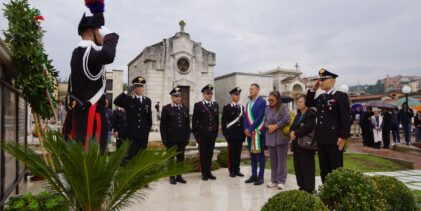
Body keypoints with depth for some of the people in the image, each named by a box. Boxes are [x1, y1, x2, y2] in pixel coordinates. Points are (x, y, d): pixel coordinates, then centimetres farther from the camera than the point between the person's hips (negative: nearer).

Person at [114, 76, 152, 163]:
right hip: (132, 134, -3)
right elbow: (116, 102, -19)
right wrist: (127, 92, -25)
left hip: (144, 134, 3)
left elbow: (149, 116, 12)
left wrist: (148, 129, 10)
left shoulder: (147, 100, 9)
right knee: (129, 156, -3)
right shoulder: (128, 99, 0)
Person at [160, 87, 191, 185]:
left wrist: (187, 137, 4)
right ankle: (172, 177, 16)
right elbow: (163, 125, -3)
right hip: (170, 139, -3)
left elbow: (188, 124, 11)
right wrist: (164, 138, -8)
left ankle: (179, 176, 19)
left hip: (182, 139, 3)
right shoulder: (166, 108, 0)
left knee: (181, 158, 8)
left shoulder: (185, 109, 11)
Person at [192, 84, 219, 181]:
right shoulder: (198, 105, -2)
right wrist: (195, 133, -7)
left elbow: (217, 119, 11)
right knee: (203, 153, 5)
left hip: (212, 133, 4)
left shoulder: (215, 105, 10)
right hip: (202, 133, -3)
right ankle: (204, 173, 13)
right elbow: (194, 120, -3)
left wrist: (216, 132, 6)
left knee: (210, 153, 9)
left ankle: (208, 172, 19)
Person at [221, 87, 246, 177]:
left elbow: (243, 120, 13)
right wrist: (225, 134, -10)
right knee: (231, 153, 2)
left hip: (240, 134, 4)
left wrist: (244, 133, 7)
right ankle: (232, 171, 10)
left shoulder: (242, 107, 13)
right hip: (231, 134, -4)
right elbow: (223, 122, -5)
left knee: (238, 153, 8)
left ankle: (237, 170, 16)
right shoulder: (227, 107, -2)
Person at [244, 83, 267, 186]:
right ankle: (254, 175, 21)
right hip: (249, 132, 7)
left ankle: (260, 177, 10)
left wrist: (251, 129, -16)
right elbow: (246, 117, 11)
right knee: (252, 154, 12)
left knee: (260, 154, 2)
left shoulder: (262, 101, -8)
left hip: (258, 132, -7)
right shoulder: (248, 103, 15)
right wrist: (246, 129, -4)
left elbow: (260, 117, -15)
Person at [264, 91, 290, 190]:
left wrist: (275, 126, -11)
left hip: (281, 137, -5)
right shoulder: (267, 109, 12)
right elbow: (265, 121, 14)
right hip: (270, 138, 5)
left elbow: (286, 119, -14)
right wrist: (269, 126, -8)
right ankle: (274, 180, 20)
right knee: (273, 160, 10)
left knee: (282, 159, 0)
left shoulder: (284, 107, -4)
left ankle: (281, 181, 9)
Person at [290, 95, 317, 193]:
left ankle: (309, 188, 7)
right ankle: (302, 186, 23)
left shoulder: (311, 114, -10)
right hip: (297, 144, 9)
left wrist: (296, 133, -14)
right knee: (298, 167, 12)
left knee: (307, 167, -2)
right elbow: (292, 127, 15)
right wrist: (292, 132, -7)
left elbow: (307, 128, -22)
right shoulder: (298, 115, 19)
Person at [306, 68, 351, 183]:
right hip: (321, 140, 7)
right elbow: (309, 104, 25)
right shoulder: (321, 97, 13)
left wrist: (343, 137, -17)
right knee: (324, 170, 14)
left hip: (335, 140, -7)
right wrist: (313, 89, 12)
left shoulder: (341, 96, -8)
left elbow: (346, 118, -12)